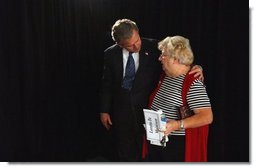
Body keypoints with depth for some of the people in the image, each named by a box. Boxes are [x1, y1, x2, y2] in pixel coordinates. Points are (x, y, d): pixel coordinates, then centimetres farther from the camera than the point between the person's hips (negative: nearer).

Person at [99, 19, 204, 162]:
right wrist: (104, 110, 6)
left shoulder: (153, 47, -10)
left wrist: (195, 68, -27)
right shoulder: (110, 54, -3)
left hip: (146, 111, -2)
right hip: (121, 112, 2)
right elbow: (107, 84, 5)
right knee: (125, 154, 16)